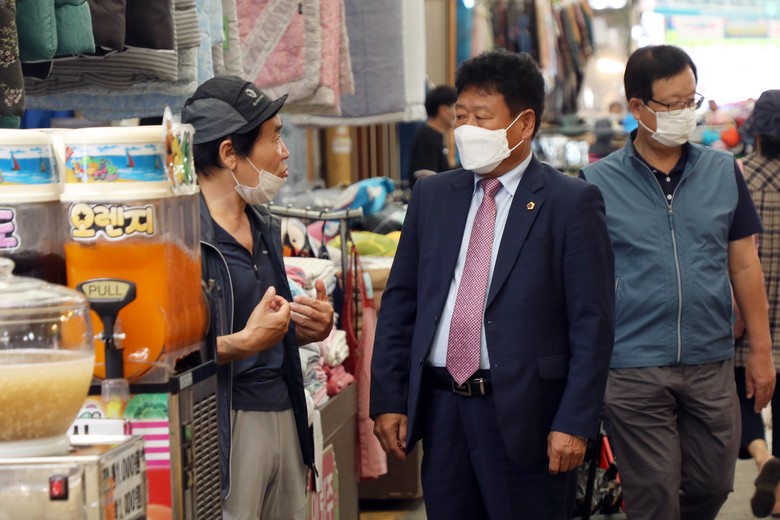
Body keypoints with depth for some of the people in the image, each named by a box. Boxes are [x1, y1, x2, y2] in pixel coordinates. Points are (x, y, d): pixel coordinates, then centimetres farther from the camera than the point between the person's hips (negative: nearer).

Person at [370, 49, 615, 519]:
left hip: (525, 411, -4)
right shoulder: (432, 196, 10)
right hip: (440, 407, 5)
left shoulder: (572, 203, -5)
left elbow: (592, 323, -8)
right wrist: (388, 400, 5)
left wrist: (575, 423, -14)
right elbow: (400, 301, 12)